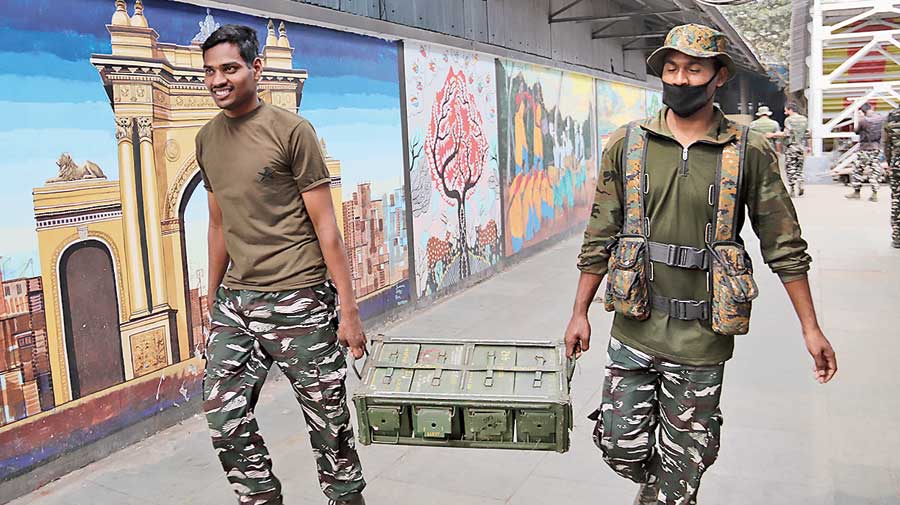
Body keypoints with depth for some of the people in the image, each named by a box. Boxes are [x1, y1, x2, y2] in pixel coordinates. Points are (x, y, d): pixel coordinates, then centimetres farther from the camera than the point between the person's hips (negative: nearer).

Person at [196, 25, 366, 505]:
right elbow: (219, 226, 17)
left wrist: (349, 309, -11)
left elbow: (325, 225, -8)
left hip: (297, 301, -5)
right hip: (235, 301, 6)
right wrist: (213, 303, 18)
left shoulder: (292, 130, -8)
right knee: (224, 418, 5)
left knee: (328, 420, 4)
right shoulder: (207, 138, 10)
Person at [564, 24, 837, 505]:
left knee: (684, 463, 10)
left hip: (702, 339, -1)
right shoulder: (627, 144, 1)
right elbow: (600, 235, 4)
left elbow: (784, 244, 3)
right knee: (622, 448, 9)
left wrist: (810, 327, 2)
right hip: (634, 329, 1)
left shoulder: (749, 152, -2)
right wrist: (579, 312, 4)